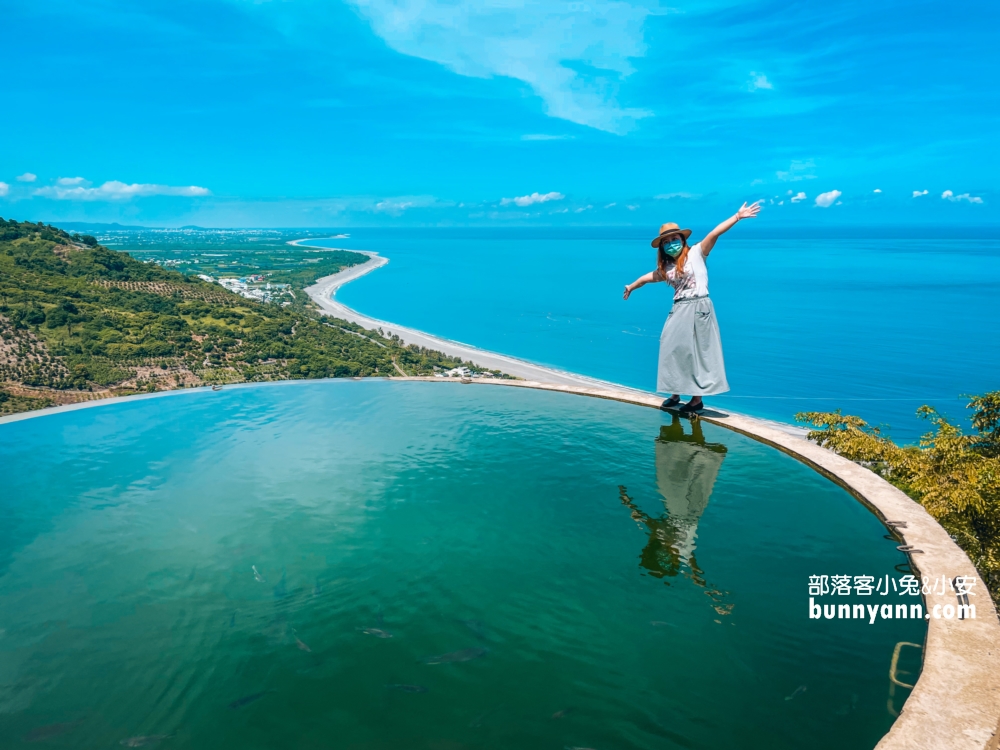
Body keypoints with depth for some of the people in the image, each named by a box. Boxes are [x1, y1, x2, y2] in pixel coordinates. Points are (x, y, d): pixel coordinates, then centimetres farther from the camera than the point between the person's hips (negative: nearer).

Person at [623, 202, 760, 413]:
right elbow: (650, 277, 30)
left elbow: (714, 234, -12)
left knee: (696, 352, 0)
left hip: (698, 309, -6)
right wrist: (632, 286, 45)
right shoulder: (666, 267, 13)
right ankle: (675, 394, 24)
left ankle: (697, 399, 8)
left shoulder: (696, 253, -2)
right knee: (673, 350, 9)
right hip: (678, 311, 6)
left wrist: (737, 216, -19)